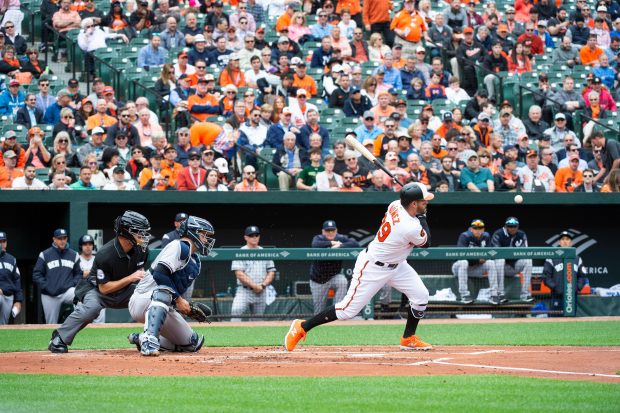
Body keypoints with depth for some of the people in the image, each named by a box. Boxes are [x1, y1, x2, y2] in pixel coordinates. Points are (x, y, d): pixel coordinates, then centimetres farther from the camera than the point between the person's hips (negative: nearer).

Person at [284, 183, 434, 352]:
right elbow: (426, 243, -10)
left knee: (421, 297, 4)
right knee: (348, 309, -2)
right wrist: (422, 217, -1)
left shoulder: (395, 205, -9)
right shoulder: (411, 228, -33)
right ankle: (302, 327, 12)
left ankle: (409, 339, 20)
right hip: (372, 268, -9)